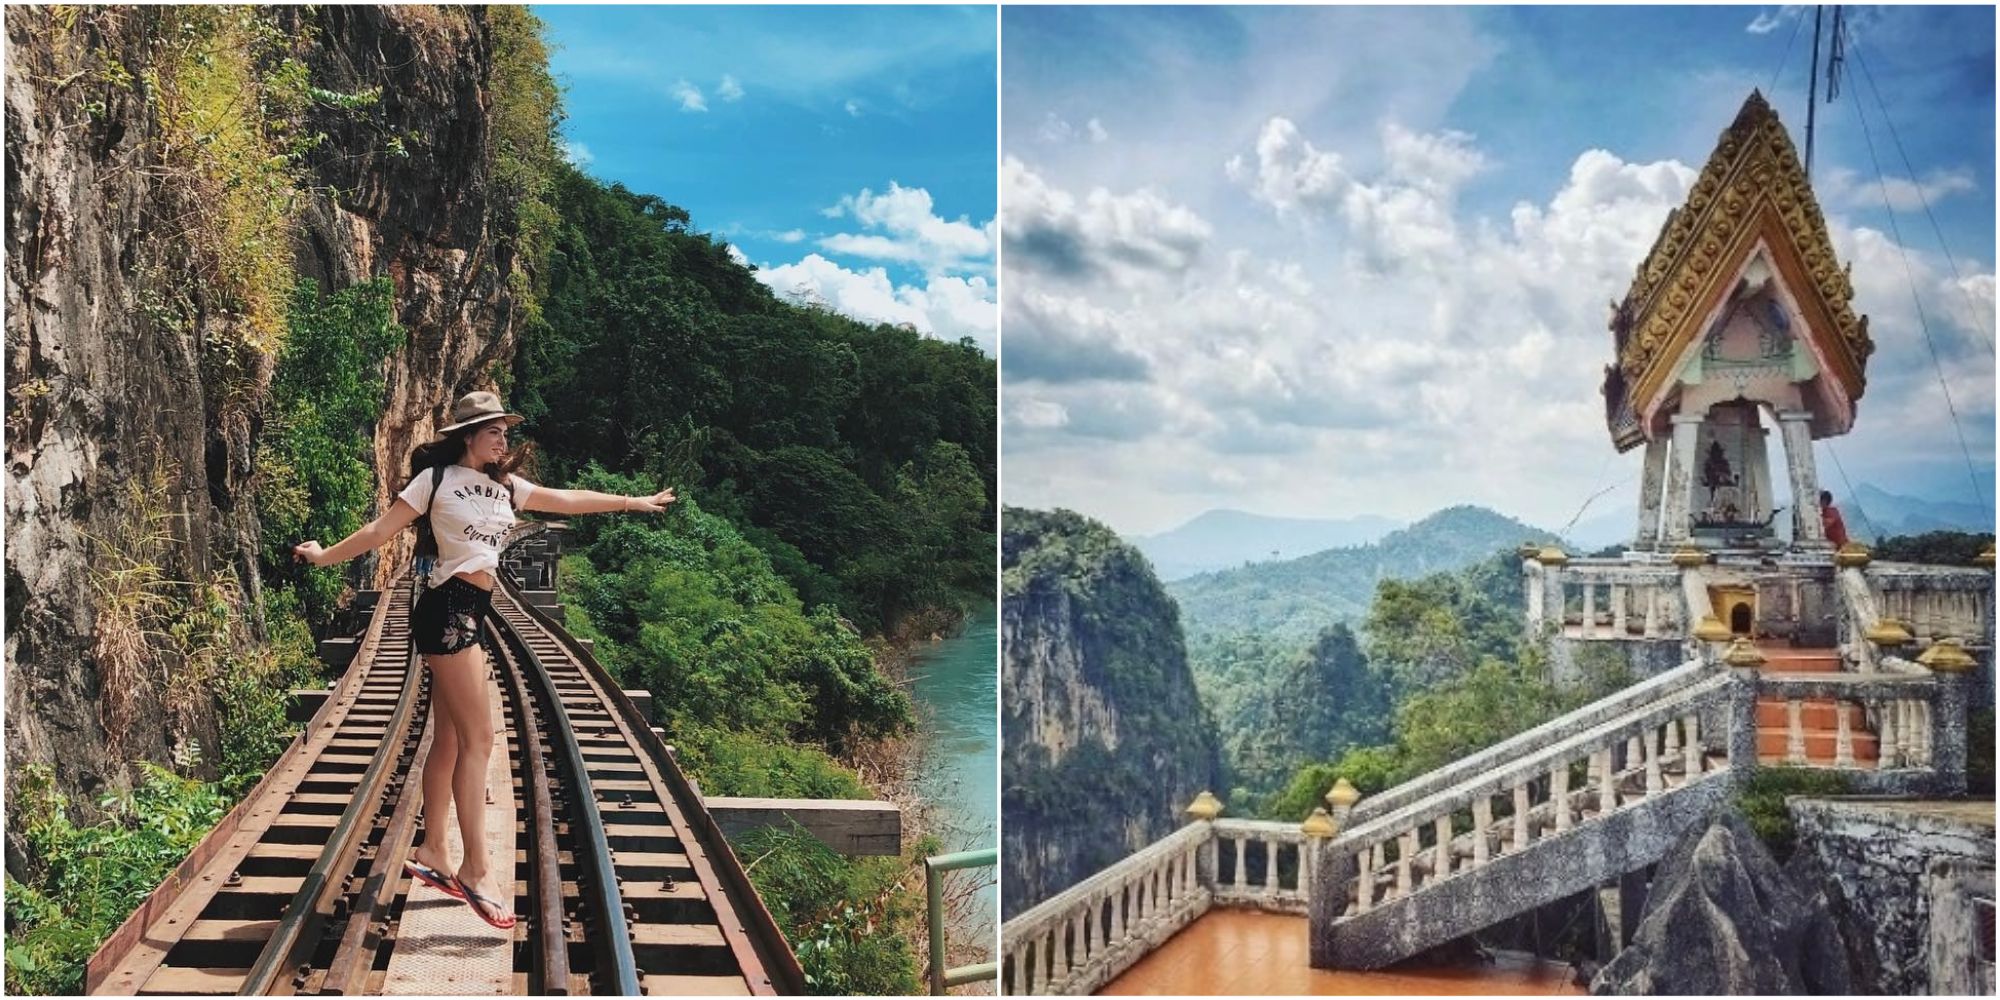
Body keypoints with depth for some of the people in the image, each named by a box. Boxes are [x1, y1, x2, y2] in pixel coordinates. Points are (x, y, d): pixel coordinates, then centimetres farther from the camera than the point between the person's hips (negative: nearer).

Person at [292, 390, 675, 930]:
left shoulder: (505, 487, 15)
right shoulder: (436, 479, -4)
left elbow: (569, 499, 22)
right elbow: (381, 529, -1)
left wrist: (634, 503, 27)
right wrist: (326, 556, 0)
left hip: (470, 615, 8)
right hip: (448, 609, -8)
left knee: (449, 741, 12)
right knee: (477, 739, -11)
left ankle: (431, 854, 22)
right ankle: (476, 869, -10)